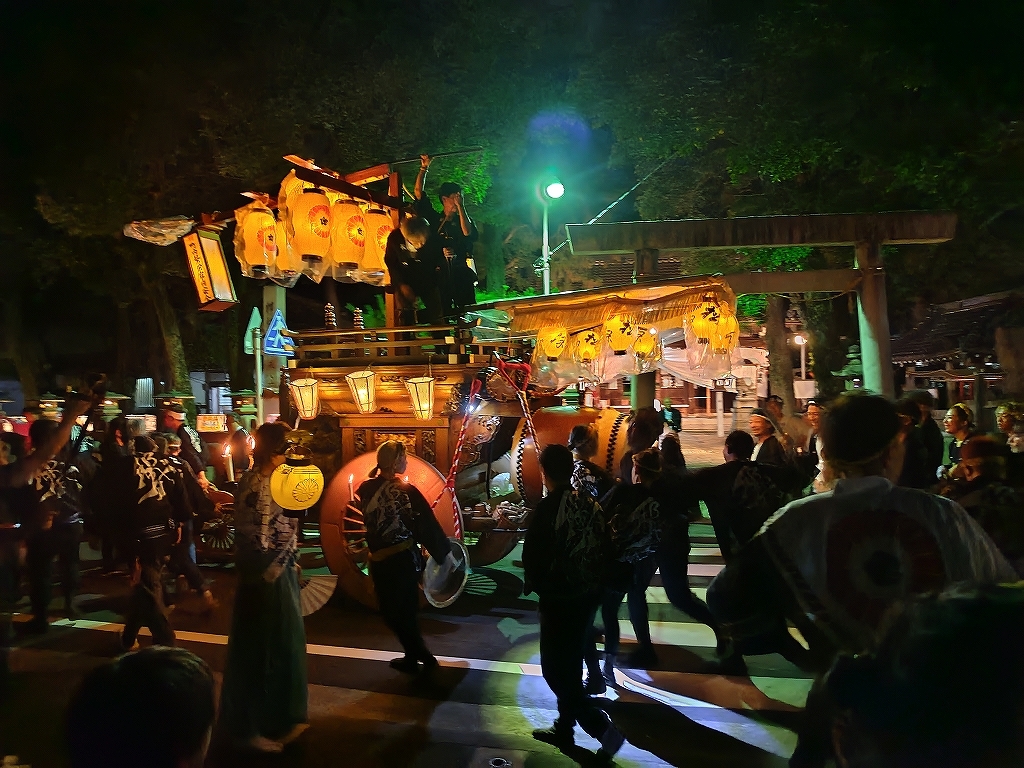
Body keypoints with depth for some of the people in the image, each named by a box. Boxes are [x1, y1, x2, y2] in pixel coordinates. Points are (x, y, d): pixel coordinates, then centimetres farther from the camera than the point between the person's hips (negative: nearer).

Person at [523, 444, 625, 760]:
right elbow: (601, 546, 6)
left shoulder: (548, 507, -20)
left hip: (559, 599, -8)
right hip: (587, 594, 8)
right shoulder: (588, 503, 0)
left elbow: (534, 553, -17)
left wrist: (533, 583, 2)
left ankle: (602, 728, 0)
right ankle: (564, 729, 34)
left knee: (555, 669, 4)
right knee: (570, 665, 20)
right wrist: (591, 580, 15)